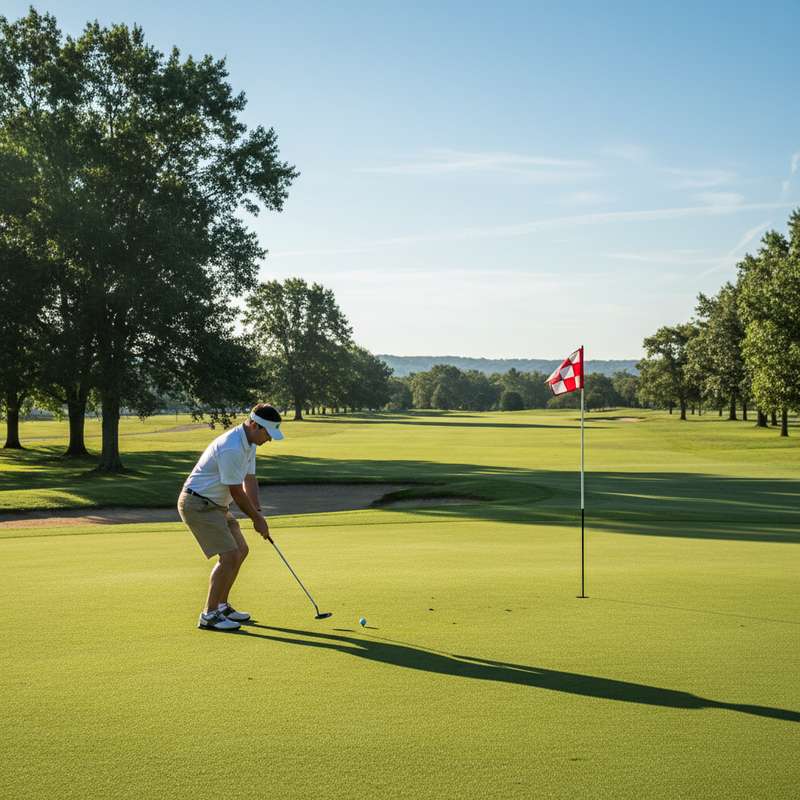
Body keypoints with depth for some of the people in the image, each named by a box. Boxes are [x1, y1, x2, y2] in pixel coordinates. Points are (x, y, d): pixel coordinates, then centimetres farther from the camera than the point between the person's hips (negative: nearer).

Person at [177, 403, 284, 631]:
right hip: (197, 504, -10)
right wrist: (256, 518, -6)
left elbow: (250, 480, 10)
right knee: (229, 555, -15)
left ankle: (221, 605, 23)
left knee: (241, 550, 12)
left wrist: (259, 514, 1)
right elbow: (236, 492, -19)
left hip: (215, 505, 10)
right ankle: (209, 615, -7)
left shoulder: (249, 443, 6)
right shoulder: (231, 448, -27)